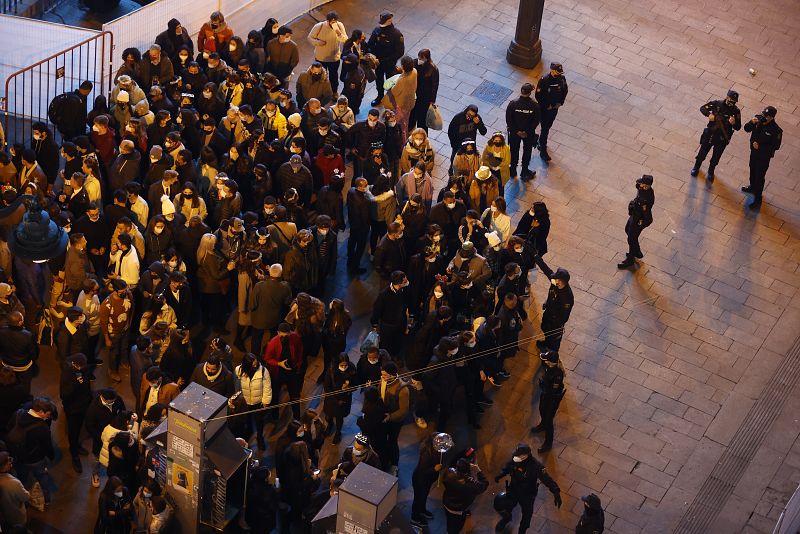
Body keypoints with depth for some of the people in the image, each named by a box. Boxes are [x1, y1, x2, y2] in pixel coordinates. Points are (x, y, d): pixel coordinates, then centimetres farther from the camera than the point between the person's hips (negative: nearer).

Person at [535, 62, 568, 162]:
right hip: (544, 109, -5)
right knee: (545, 128, -2)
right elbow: (538, 96, -19)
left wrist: (560, 102, -1)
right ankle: (543, 151, 5)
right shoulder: (544, 80, -25)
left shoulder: (561, 78, -10)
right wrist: (546, 106, -16)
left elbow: (565, 90, 7)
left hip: (555, 108, 5)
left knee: (548, 126, 21)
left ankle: (541, 143, 42)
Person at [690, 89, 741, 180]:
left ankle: (710, 172, 42)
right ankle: (696, 167, 43)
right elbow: (703, 108, -6)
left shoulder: (736, 111, -14)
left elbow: (738, 127, -10)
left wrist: (734, 123, -33)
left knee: (716, 157, 15)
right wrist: (709, 114, -26)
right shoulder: (717, 104, -13)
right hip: (710, 134, 0)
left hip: (722, 138, 0)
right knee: (702, 152, 16)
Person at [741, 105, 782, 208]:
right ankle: (753, 187, 56)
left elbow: (776, 146, -22)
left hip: (764, 156, -6)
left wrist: (760, 146, -27)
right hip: (754, 151, 6)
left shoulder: (776, 130, -31)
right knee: (753, 170, 29)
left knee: (759, 176, 5)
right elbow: (747, 129, -9)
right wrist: (752, 123, -31)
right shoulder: (758, 119, -18)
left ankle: (758, 198, 22)